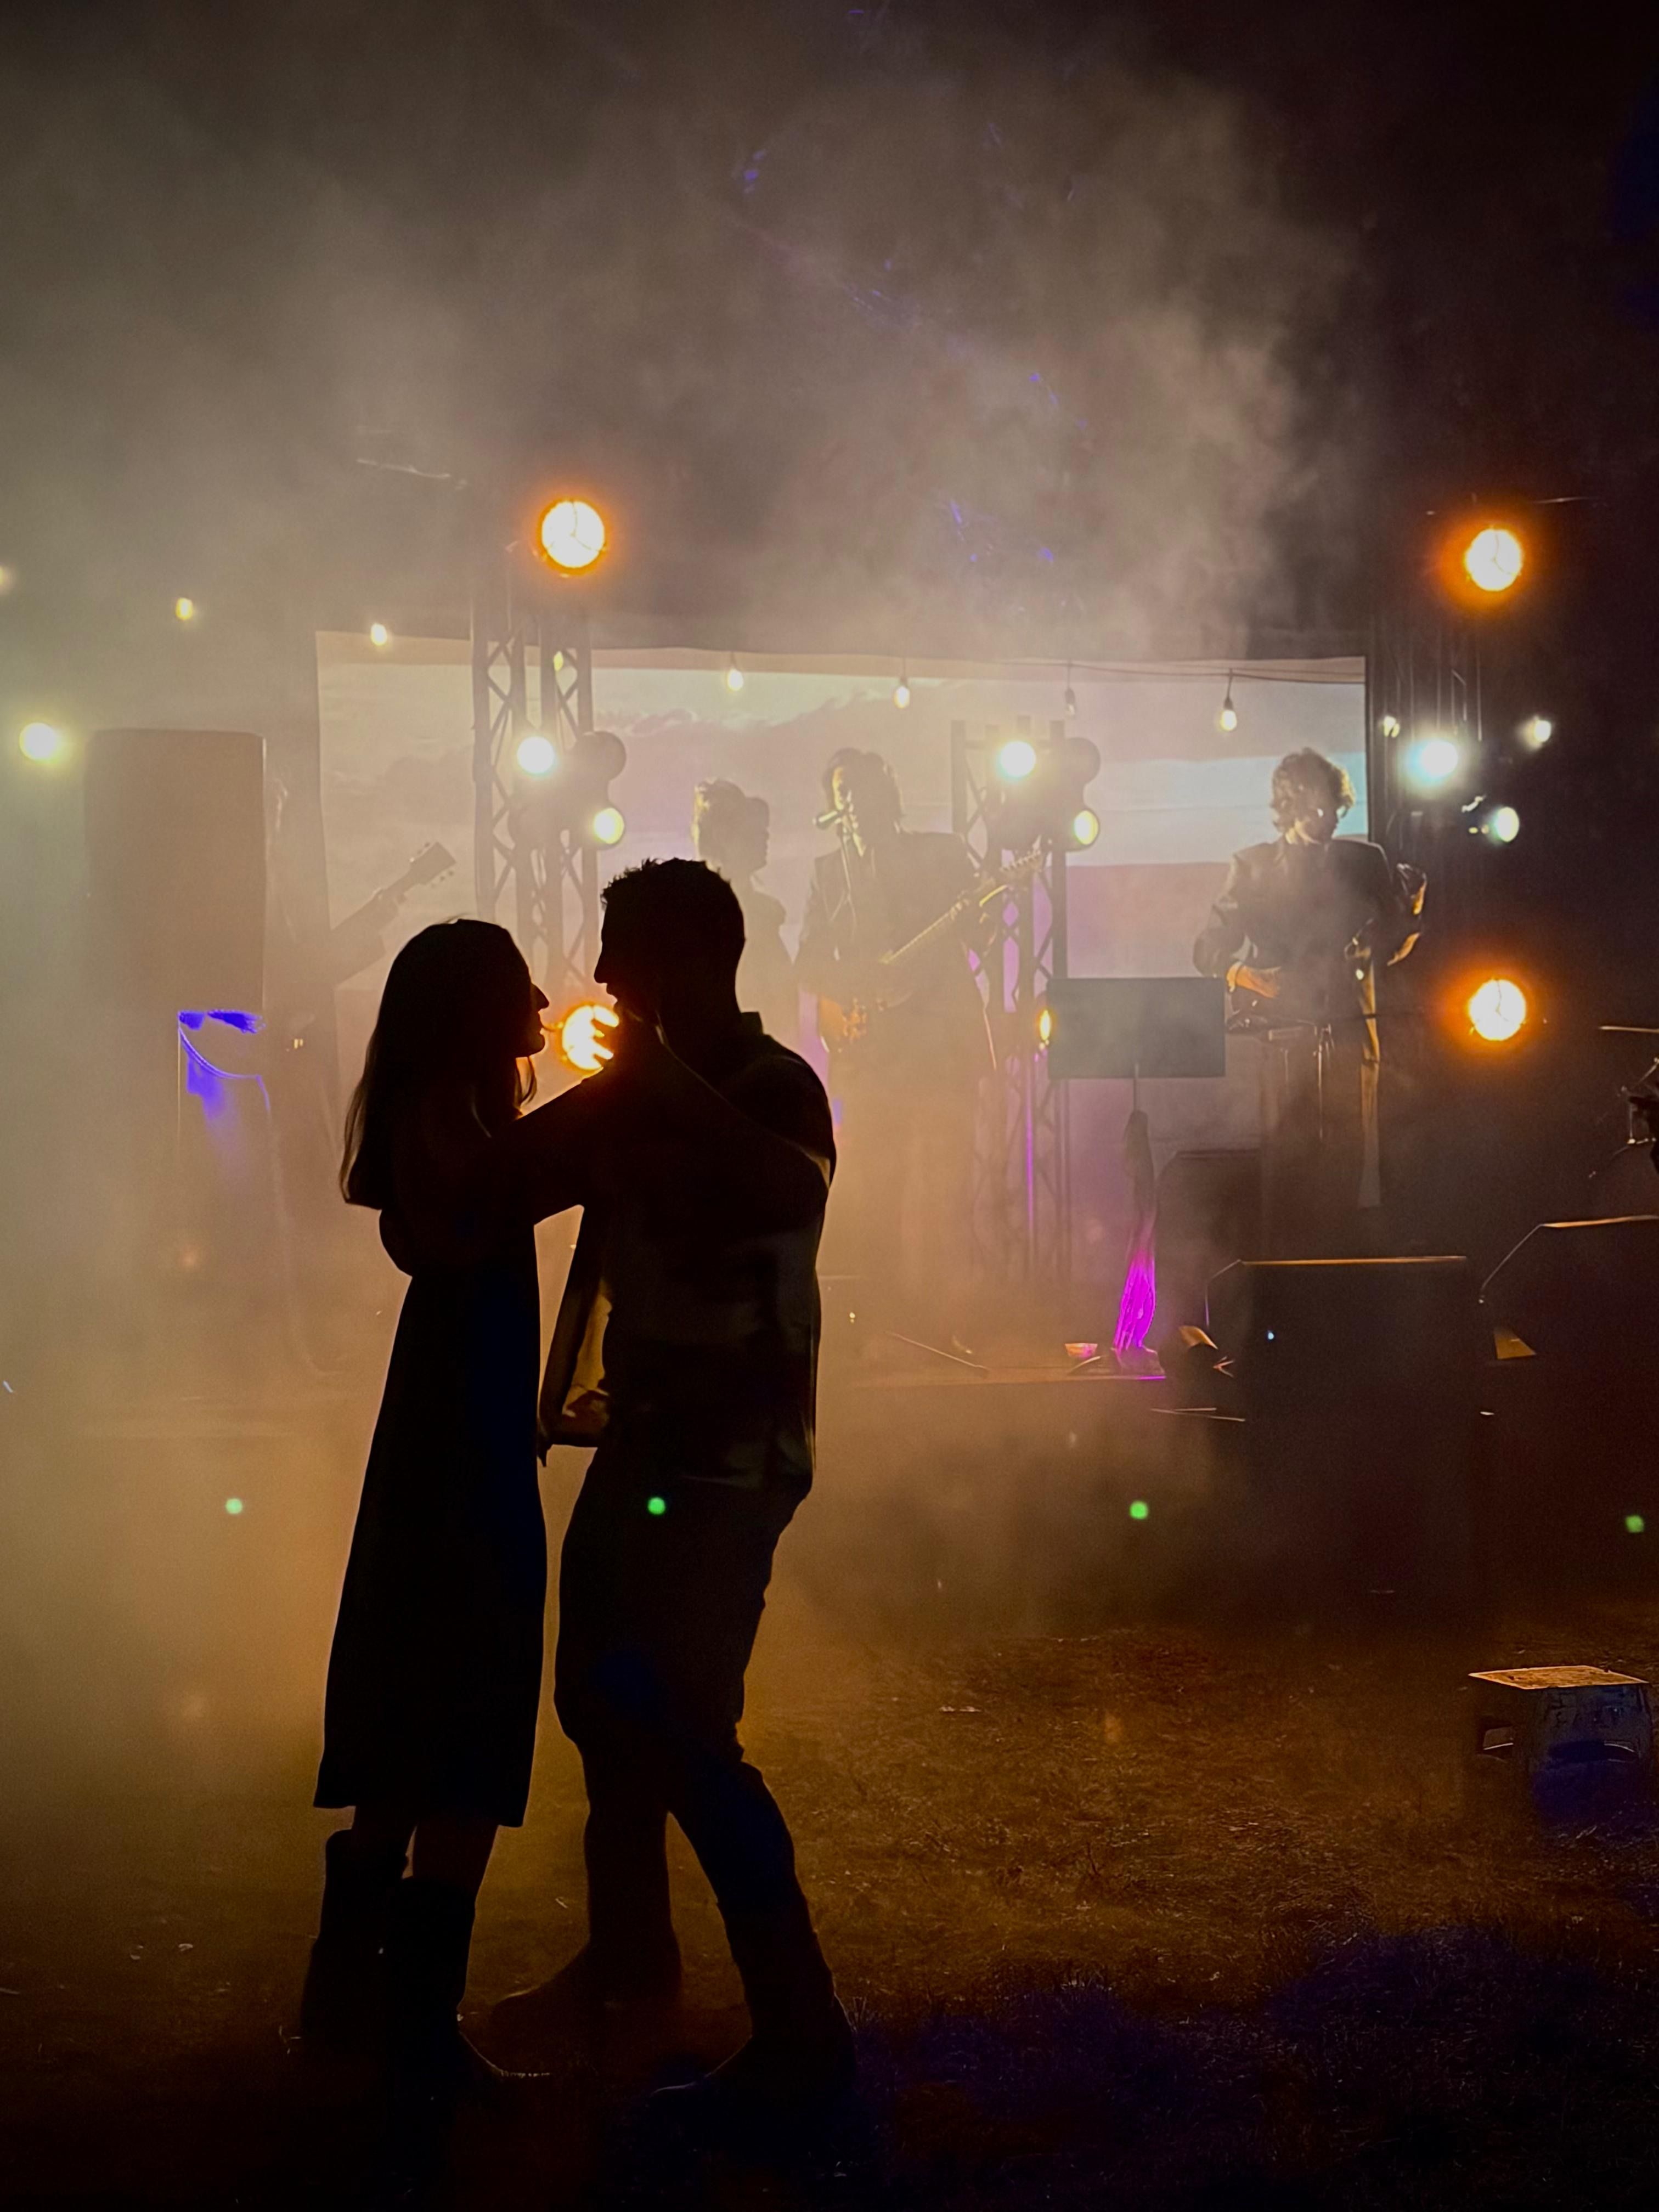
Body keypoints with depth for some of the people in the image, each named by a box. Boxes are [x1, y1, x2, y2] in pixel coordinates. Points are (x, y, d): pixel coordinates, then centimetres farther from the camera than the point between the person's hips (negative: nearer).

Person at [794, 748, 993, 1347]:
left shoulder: (941, 853, 9)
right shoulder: (829, 871, 16)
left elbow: (978, 934, 2)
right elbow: (810, 961, 13)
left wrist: (978, 913, -20)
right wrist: (837, 1008, -5)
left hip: (941, 1041, -2)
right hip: (867, 1050, 2)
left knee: (942, 1186, -7)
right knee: (869, 1192, -2)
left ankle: (938, 1323, -5)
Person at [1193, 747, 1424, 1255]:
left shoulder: (1365, 862, 12)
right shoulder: (1252, 867, 8)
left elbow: (1390, 946, 17)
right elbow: (1208, 949, 6)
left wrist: (1411, 908, 0)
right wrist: (1242, 974, -11)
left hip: (1350, 1032, 2)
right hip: (1284, 1031, -2)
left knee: (1348, 1155, -4)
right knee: (1285, 1155, -9)